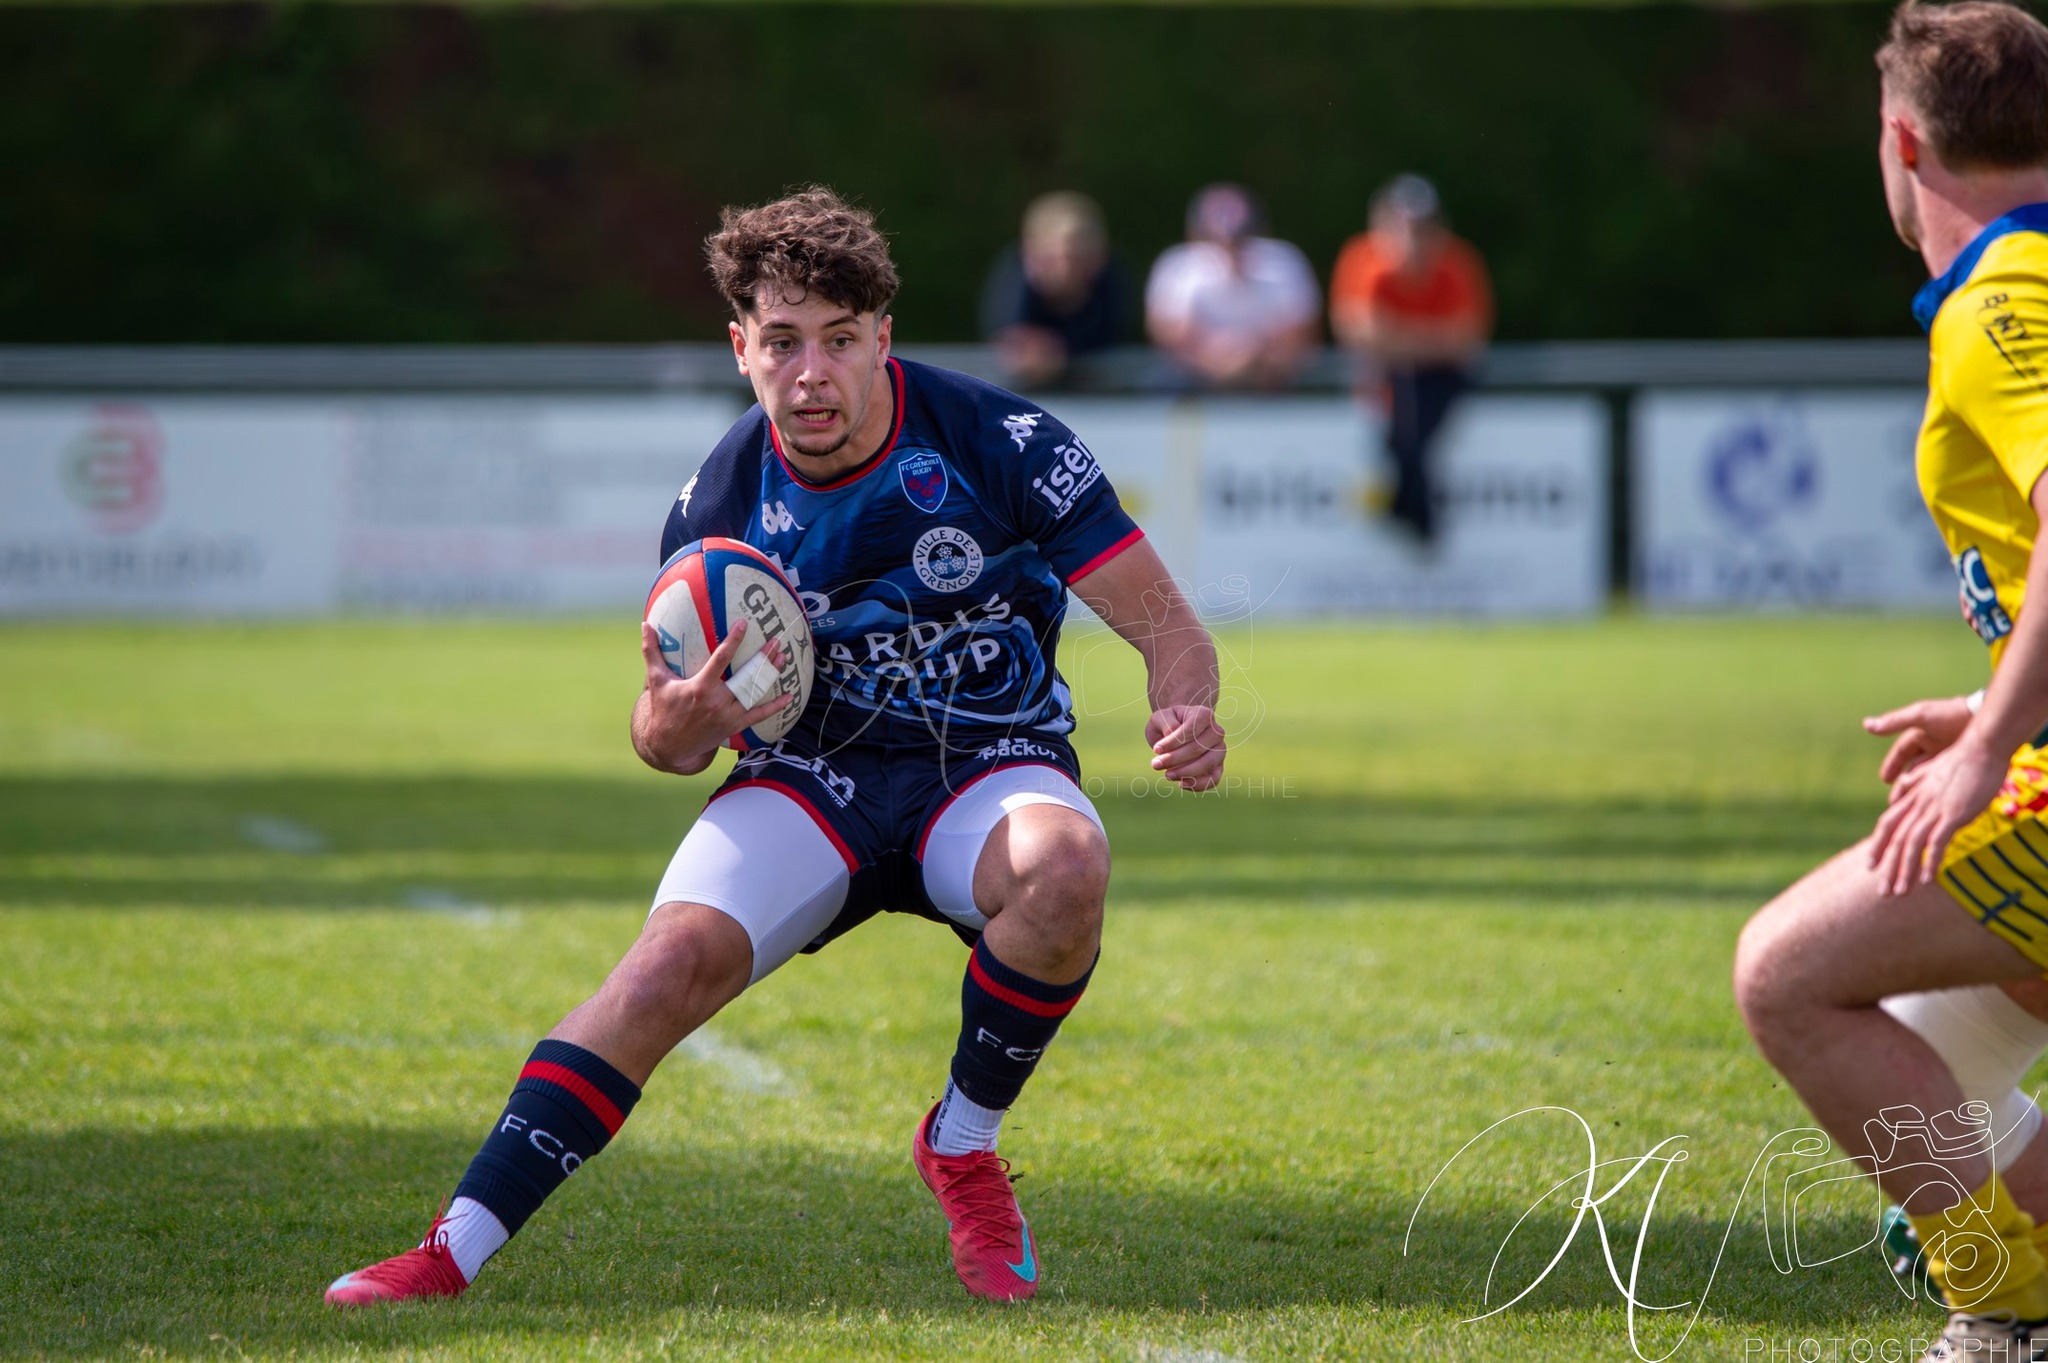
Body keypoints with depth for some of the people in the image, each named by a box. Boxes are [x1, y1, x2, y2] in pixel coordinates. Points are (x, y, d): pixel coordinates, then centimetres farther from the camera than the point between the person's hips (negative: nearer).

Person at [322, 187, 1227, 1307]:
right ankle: (452, 1252, -27)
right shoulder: (721, 499, -6)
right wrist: (670, 729, -23)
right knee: (680, 953, -26)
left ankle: (962, 1144, -9)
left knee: (1065, 868, -36)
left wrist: (1184, 714, -34)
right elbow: (669, 726, 3)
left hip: (989, 765, -1)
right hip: (813, 774, 1)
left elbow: (1165, 625, -11)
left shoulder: (998, 442, -14)